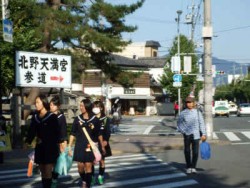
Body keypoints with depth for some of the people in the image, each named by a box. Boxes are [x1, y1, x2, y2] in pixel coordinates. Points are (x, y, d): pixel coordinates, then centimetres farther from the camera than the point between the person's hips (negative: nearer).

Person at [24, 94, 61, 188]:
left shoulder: (52, 116, -5)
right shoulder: (35, 117, 9)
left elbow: (56, 132, -5)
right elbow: (32, 131, 6)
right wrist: (27, 142, -6)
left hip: (50, 147, -5)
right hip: (39, 147, 5)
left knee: (48, 171, -8)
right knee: (42, 171, 8)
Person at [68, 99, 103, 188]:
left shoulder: (95, 120, -2)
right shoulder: (77, 119, 3)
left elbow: (99, 134, 5)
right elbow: (72, 134, 5)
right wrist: (69, 146, 2)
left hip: (90, 146, -2)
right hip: (79, 145, 2)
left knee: (88, 165, -3)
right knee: (80, 165, 2)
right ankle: (84, 181, 29)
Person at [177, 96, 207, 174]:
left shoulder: (197, 112, 3)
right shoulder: (183, 113, 1)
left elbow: (201, 123, 4)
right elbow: (179, 123, 9)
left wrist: (203, 134, -1)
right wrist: (183, 131, -3)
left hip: (196, 135, 0)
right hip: (187, 135, 0)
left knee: (195, 151, 1)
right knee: (187, 151, 3)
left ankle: (193, 167, 13)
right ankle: (188, 167, 16)